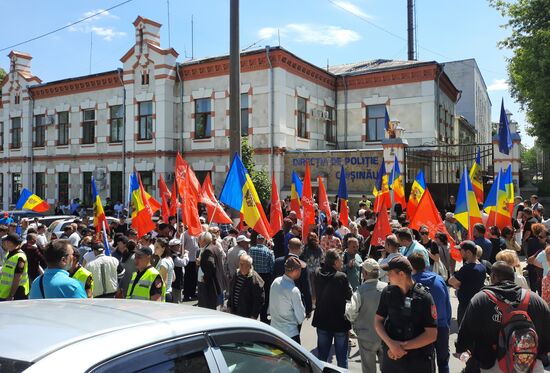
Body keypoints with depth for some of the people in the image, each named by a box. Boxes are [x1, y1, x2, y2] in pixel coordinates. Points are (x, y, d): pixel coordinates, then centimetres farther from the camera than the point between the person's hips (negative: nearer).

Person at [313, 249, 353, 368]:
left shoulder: (318, 274, -6)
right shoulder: (341, 277, -20)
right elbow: (349, 296, -9)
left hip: (322, 321, 4)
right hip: (340, 322, -4)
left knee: (322, 356, 17)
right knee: (342, 357, 11)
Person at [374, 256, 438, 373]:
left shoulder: (424, 297, -15)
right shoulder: (388, 293, -5)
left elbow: (432, 335, -14)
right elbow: (378, 321, 0)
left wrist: (403, 346, -17)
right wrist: (391, 343, -16)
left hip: (418, 360, -3)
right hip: (391, 356, 3)